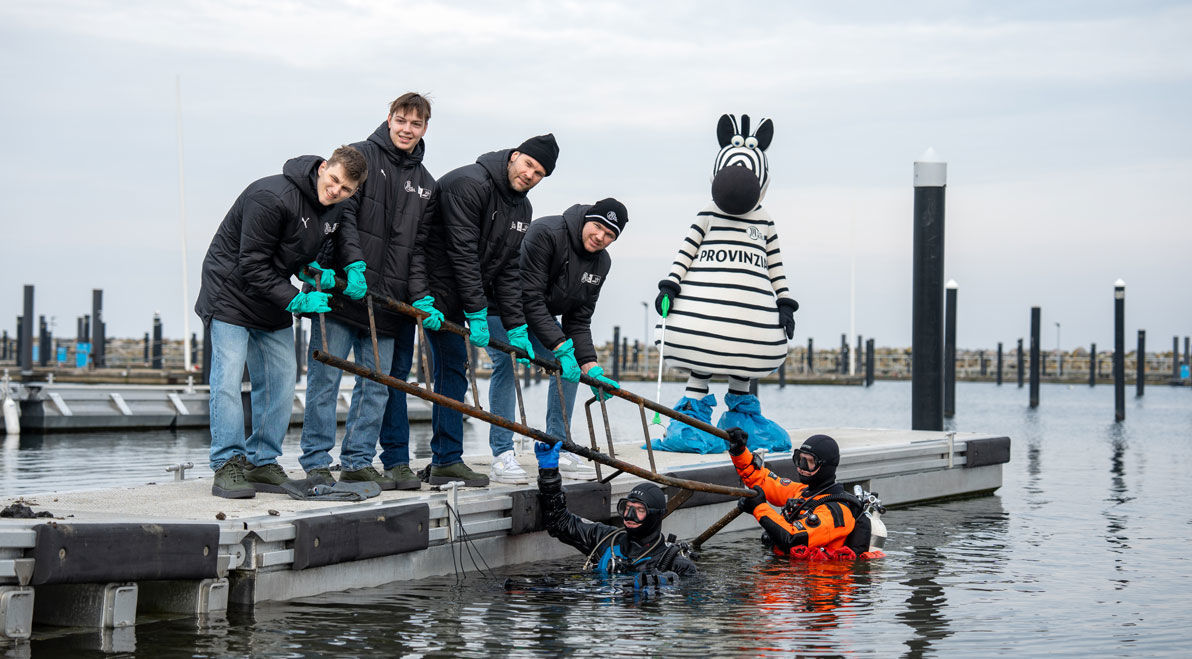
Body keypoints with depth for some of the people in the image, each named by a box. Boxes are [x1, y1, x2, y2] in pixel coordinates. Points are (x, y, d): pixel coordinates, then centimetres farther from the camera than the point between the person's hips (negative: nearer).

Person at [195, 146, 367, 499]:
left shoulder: (334, 212, -2)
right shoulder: (272, 196, -27)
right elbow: (252, 266, -25)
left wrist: (315, 270, -6)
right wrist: (296, 300, -27)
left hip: (274, 300, 8)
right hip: (231, 291, -8)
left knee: (281, 381, 3)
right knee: (228, 376, -13)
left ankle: (262, 463, 11)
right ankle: (227, 466, -11)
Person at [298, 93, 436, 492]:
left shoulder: (425, 184, 16)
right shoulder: (360, 156, -1)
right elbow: (342, 212, -11)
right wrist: (354, 263, -21)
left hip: (386, 297, 5)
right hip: (340, 287, -5)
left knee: (378, 382, 4)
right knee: (325, 376, -3)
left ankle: (358, 462, 11)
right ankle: (316, 462, 2)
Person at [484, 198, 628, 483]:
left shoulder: (601, 263, -6)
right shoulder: (546, 233, -30)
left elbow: (579, 320, -4)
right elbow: (530, 298, -33)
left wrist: (589, 363, -19)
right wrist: (560, 346, -37)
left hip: (541, 314, 8)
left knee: (570, 366, -3)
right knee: (507, 361, -27)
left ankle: (557, 452, 3)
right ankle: (502, 455, -26)